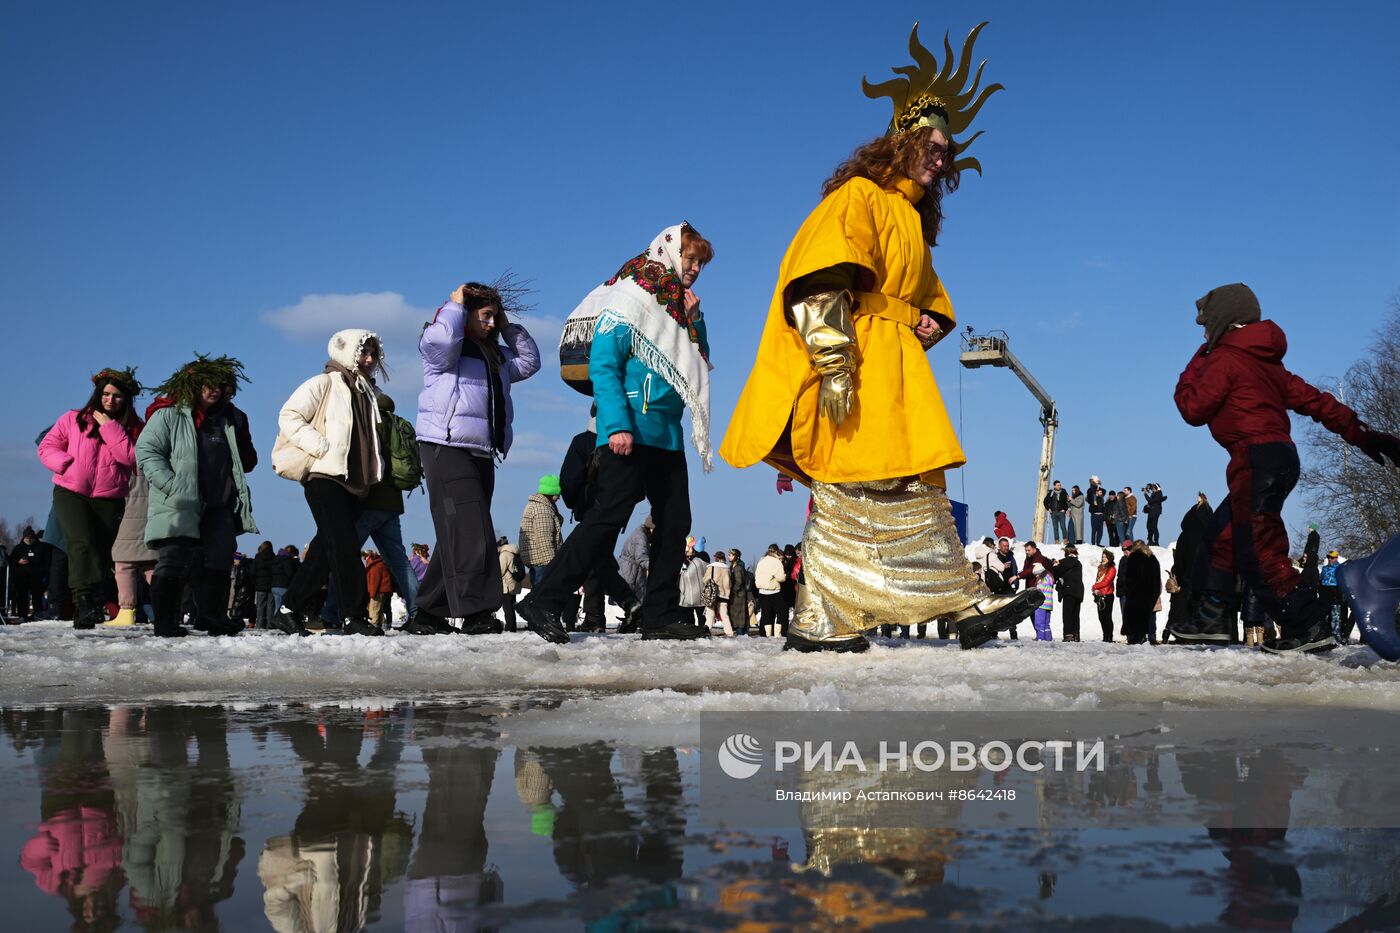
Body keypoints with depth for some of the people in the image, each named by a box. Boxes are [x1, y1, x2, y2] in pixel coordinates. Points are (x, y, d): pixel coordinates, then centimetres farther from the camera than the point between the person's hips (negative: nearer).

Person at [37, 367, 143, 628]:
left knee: (101, 553, 0)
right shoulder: (73, 419, 8)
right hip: (70, 492, -1)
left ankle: (84, 612, 10)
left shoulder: (132, 428, 8)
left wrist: (110, 427, -11)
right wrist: (66, 463, -10)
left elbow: (131, 457, -10)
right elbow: (47, 446, 8)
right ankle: (85, 598, -28)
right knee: (82, 545, -21)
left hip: (110, 499, 2)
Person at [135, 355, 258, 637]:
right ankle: (165, 622, 4)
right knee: (174, 561, -4)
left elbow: (247, 460, 24)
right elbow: (145, 450, -11)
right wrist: (171, 485, -19)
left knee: (220, 561, 5)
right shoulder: (169, 414, -5)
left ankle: (211, 615, 17)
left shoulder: (230, 417, 15)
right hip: (179, 506, -6)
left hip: (219, 507, 6)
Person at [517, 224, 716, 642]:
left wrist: (694, 320, 7)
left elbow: (700, 364, 22)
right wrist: (616, 425, -23)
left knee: (675, 522, 7)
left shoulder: (678, 306, 19)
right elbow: (603, 364, -14)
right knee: (609, 515, -14)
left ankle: (661, 614, 13)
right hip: (629, 432, -9)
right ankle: (544, 601, -10)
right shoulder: (629, 299, -6)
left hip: (668, 435, 9)